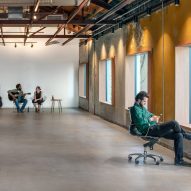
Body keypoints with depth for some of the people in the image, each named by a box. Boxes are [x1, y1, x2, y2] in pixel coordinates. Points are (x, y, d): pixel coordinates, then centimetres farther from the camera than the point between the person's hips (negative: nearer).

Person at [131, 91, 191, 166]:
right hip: (149, 131, -10)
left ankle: (178, 160, -3)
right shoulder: (135, 108, -6)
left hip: (154, 128, 10)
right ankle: (185, 135, 8)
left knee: (178, 136, -4)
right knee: (174, 123, -22)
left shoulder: (142, 108, 24)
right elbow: (140, 121, -20)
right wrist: (151, 119, -15)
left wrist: (154, 117, 10)